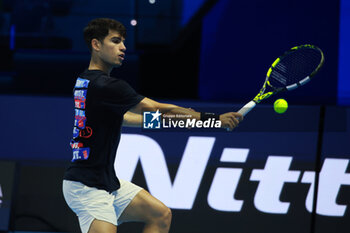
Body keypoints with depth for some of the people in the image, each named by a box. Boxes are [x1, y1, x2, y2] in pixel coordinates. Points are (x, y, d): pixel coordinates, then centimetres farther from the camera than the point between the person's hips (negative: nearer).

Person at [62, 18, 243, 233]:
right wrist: (214, 119, -15)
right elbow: (159, 109, -19)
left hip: (108, 183, 11)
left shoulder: (85, 81, 12)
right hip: (87, 188, -11)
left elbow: (122, 118, 25)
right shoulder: (104, 86, -19)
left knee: (161, 215, 10)